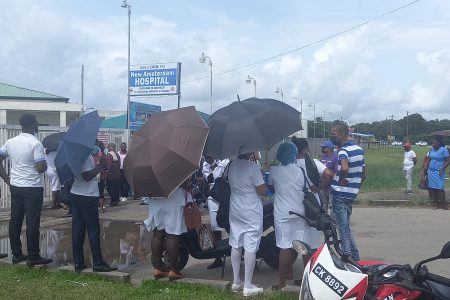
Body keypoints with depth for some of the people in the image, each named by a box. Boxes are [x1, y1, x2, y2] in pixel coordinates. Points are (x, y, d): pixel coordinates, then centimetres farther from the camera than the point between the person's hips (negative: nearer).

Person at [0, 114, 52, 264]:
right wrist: (46, 166, 2)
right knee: (32, 223, 0)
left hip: (15, 186, 7)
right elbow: (40, 168, -20)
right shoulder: (36, 144, -14)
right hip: (33, 188, -7)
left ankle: (16, 254, 19)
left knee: (15, 221, 11)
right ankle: (33, 256, 6)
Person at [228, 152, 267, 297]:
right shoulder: (252, 167, -19)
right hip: (251, 212, -7)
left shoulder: (231, 166, 2)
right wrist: (263, 182, 1)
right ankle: (248, 286, 5)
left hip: (235, 210, 7)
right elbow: (262, 191, -17)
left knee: (236, 245, 13)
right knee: (250, 247, 0)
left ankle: (236, 282, 23)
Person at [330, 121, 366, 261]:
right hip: (352, 194, 9)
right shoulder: (359, 149, 10)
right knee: (346, 228, 19)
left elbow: (344, 168, -39)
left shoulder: (343, 151, -17)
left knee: (343, 229, -1)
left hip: (340, 194, -9)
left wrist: (341, 178, -20)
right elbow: (363, 174, 16)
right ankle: (355, 258, 24)